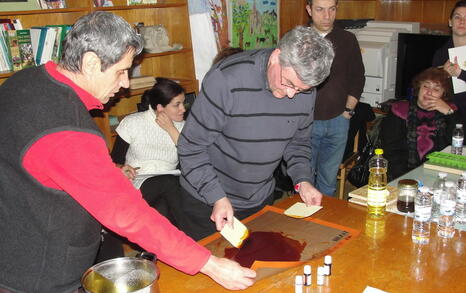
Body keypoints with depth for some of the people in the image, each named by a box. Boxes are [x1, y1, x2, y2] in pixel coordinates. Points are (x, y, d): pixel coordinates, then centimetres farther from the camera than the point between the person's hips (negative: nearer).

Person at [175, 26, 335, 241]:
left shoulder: (305, 88, -9)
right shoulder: (226, 79, -27)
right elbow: (191, 147, -21)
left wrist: (302, 180, -7)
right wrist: (217, 198, -27)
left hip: (262, 202, 5)